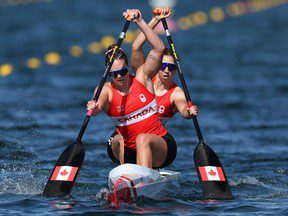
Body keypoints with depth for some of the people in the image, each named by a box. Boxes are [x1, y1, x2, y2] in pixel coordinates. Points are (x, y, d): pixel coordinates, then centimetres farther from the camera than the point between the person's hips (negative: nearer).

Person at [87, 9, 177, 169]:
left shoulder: (142, 78, 1)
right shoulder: (106, 90, 1)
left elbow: (159, 49, -11)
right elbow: (99, 102, -23)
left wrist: (140, 22, -18)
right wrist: (94, 107, -48)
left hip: (163, 147, -7)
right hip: (131, 151, 7)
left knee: (143, 139, -32)